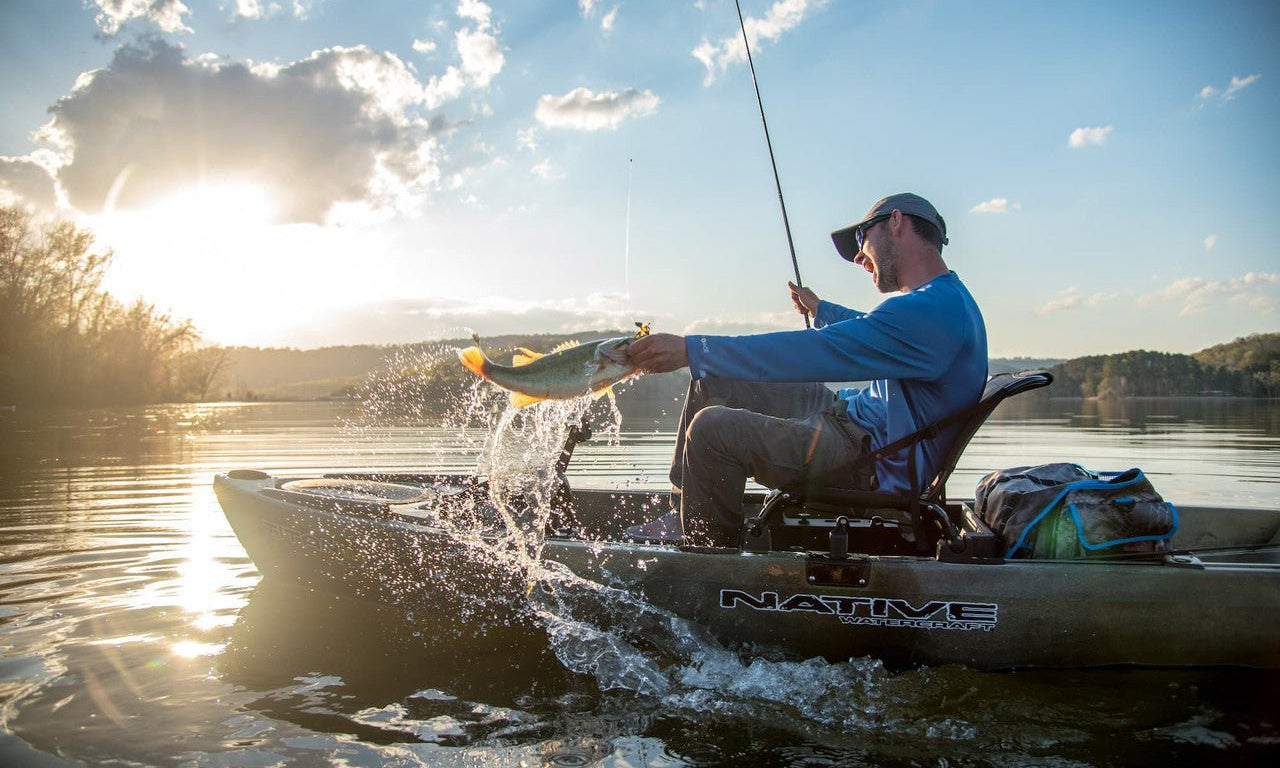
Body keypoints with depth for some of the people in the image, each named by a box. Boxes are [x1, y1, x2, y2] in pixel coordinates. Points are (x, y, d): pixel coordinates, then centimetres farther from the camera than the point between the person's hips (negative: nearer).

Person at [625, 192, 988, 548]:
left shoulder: (932, 310, -22)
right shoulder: (944, 299, 13)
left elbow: (815, 353, -30)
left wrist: (690, 350, -29)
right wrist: (820, 310, 49)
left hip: (875, 464, -11)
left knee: (712, 429, -26)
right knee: (712, 383, 9)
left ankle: (711, 550, -3)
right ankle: (685, 514, 15)